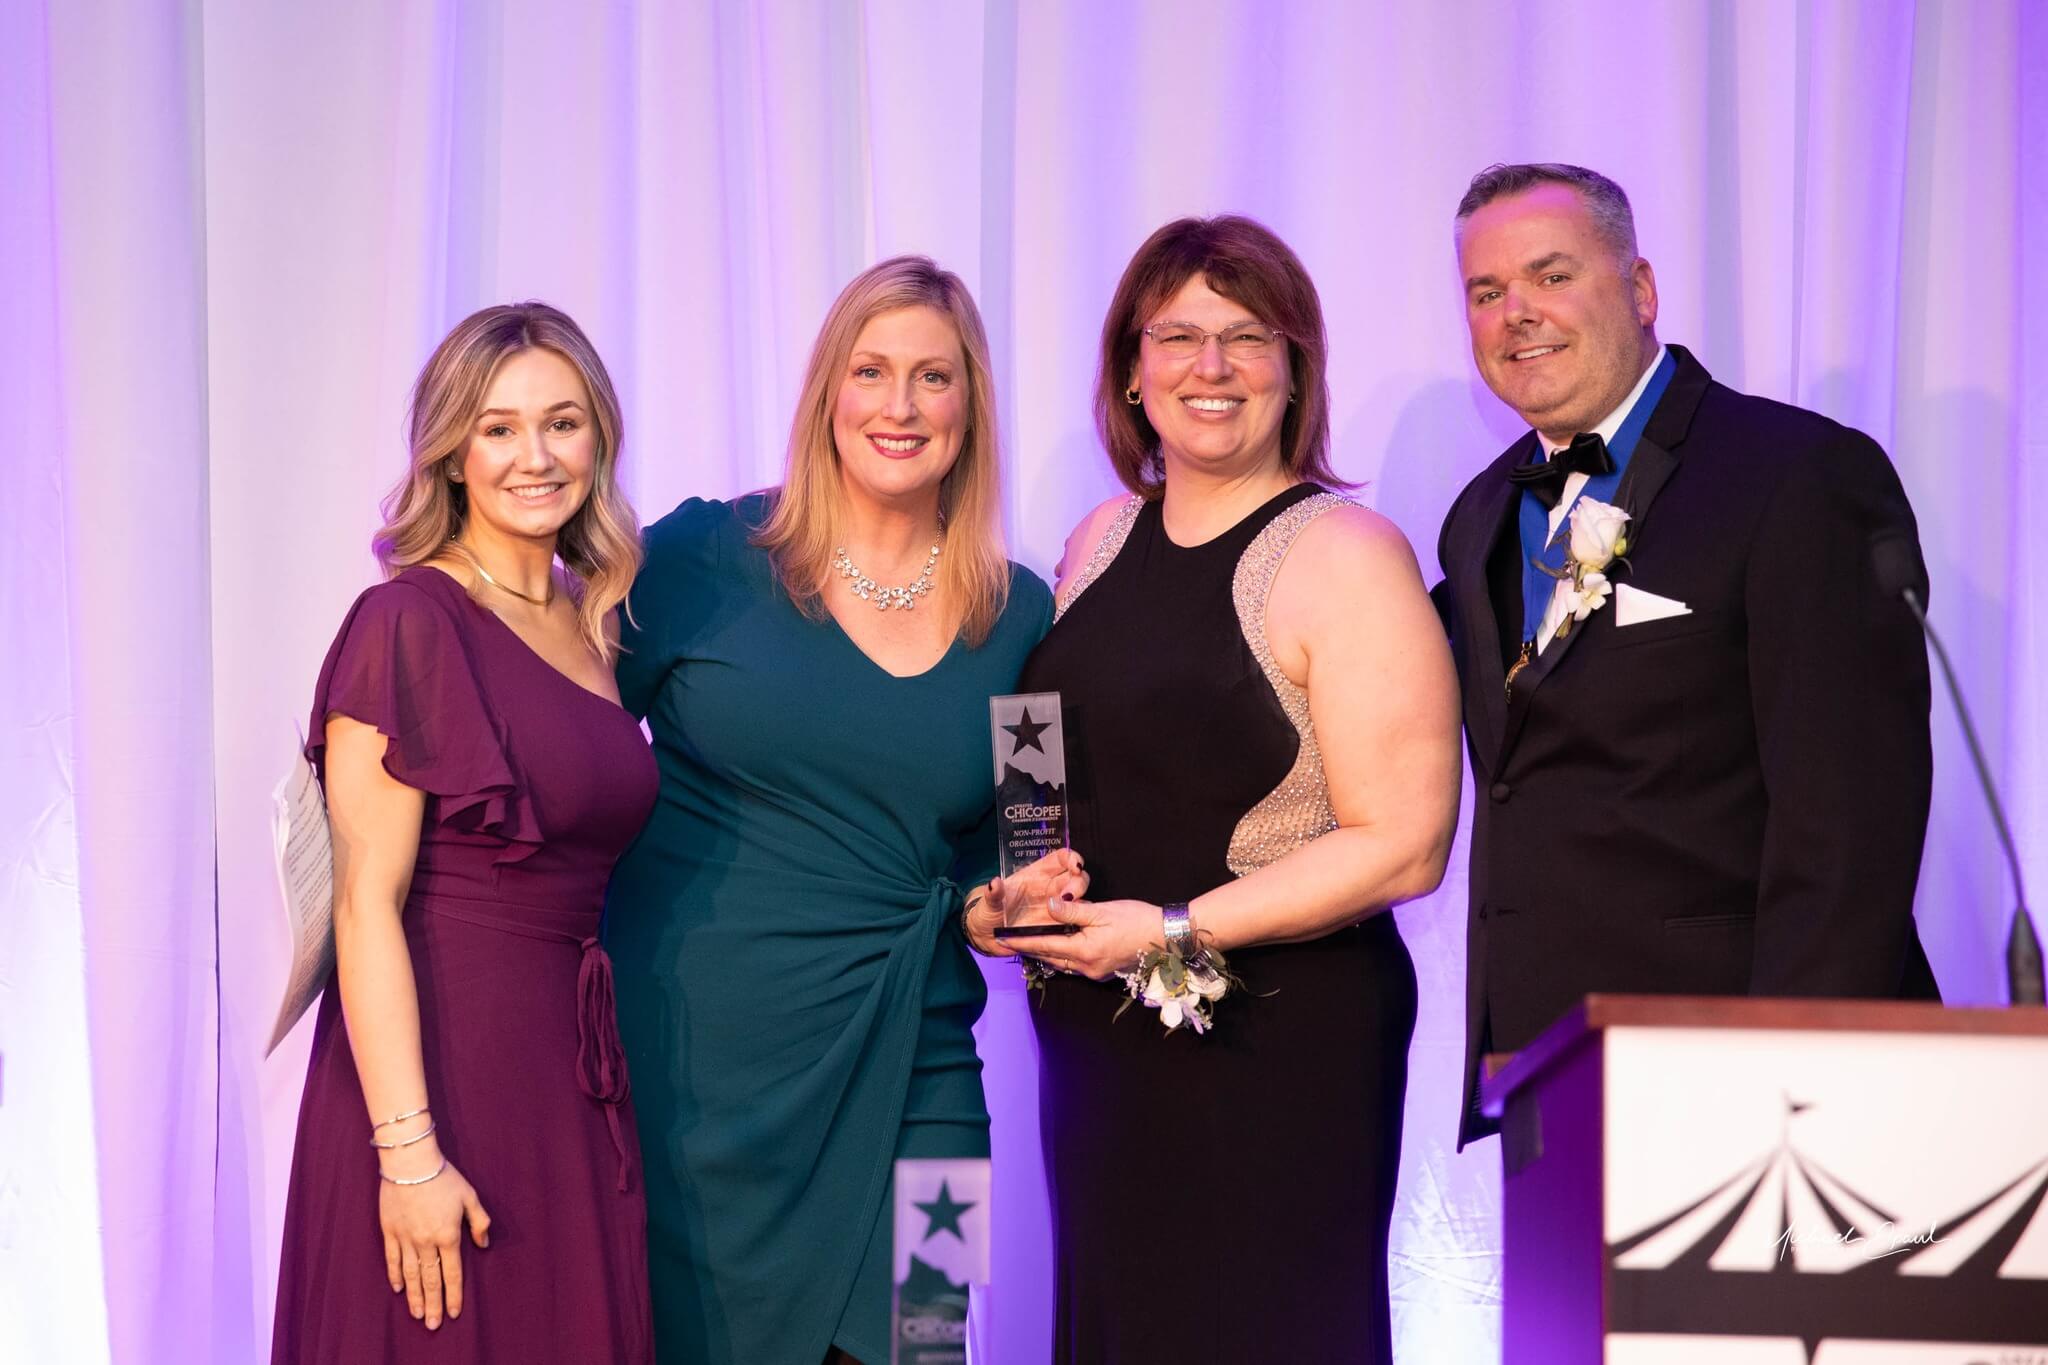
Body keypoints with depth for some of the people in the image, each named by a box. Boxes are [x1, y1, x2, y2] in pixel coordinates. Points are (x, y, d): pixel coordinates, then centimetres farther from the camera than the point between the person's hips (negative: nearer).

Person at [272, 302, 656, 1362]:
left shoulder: (591, 628, 11)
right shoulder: (410, 622, -10)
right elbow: (366, 903, -14)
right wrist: (408, 1150, -20)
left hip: (574, 1072, 7)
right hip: (441, 1065, -7)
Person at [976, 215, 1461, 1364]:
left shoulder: (1344, 556, -8)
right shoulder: (1103, 542, 11)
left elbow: (1403, 846, -14)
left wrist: (1174, 929, -16)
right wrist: (1009, 889, 5)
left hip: (1281, 1047, -6)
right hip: (1096, 1043, 6)